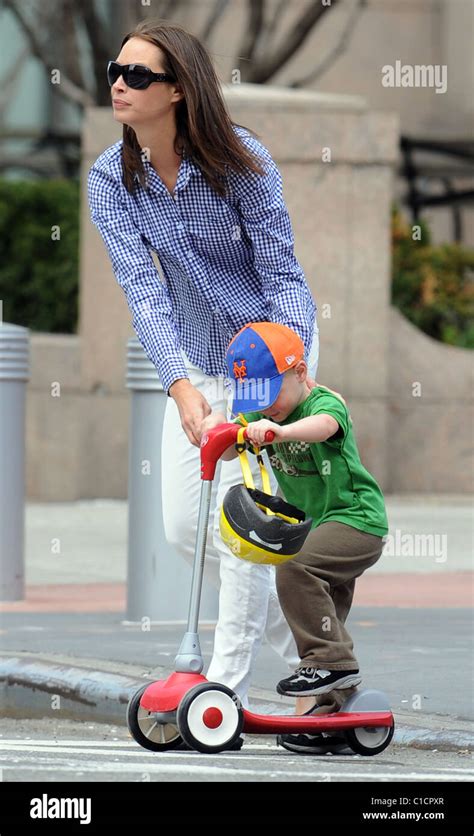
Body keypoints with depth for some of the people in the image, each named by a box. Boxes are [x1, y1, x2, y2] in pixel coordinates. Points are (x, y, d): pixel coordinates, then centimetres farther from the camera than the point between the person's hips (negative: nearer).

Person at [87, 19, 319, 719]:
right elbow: (142, 288, -21)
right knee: (184, 526, 2)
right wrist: (180, 386, -35)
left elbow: (283, 274, -19)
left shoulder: (240, 160, -22)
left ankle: (228, 686, -4)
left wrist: (296, 373, -33)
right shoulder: (111, 180, -12)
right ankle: (297, 640, 24)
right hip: (198, 361, 5)